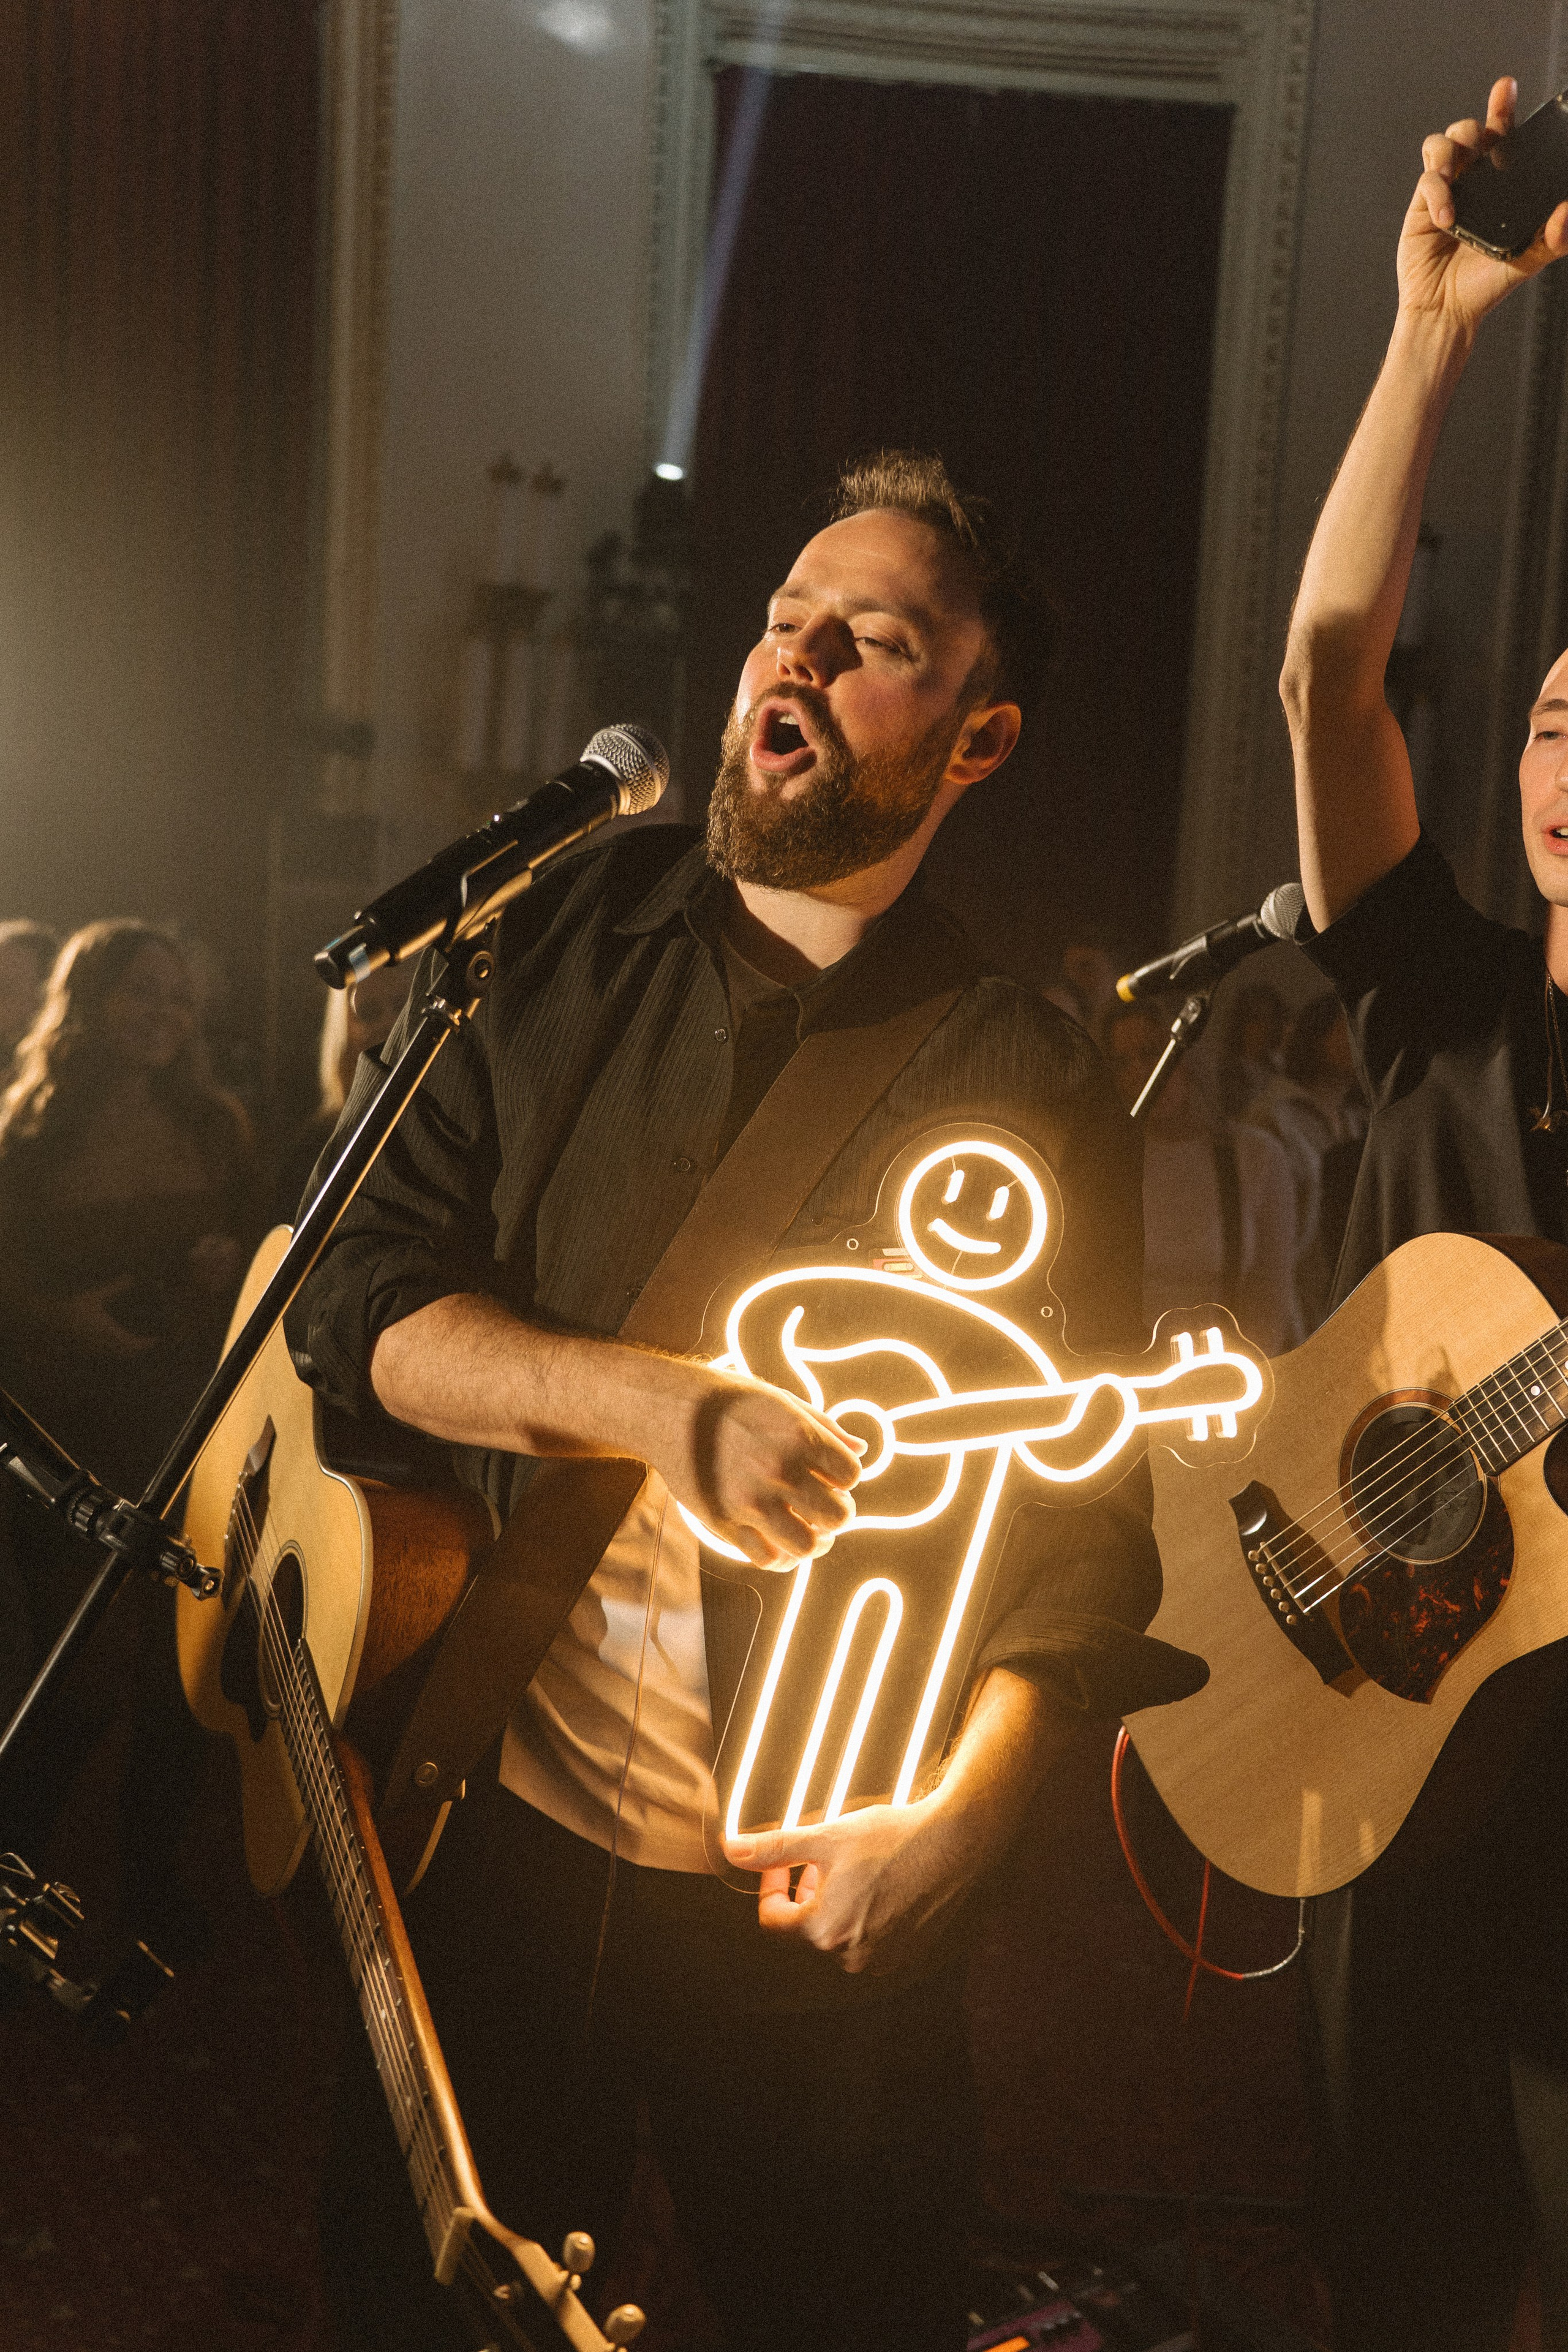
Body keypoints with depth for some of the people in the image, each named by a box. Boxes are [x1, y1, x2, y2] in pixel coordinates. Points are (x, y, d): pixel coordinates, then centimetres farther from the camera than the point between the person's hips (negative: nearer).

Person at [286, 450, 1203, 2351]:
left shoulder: (1030, 1085, -5)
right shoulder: (556, 941, -1)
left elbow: (1087, 1503, -5)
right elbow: (360, 1300, -6)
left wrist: (959, 1818, -16)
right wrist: (662, 1407, -20)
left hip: (813, 1902, -1)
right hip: (488, 1820, 2)